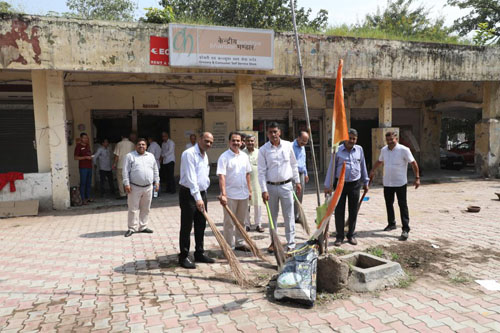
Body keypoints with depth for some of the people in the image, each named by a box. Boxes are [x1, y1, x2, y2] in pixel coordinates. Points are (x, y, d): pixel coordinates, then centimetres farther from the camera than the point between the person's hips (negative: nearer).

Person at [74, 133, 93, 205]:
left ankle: (88, 197, 19)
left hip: (89, 167, 7)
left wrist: (91, 156, 11)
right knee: (83, 183, -6)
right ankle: (83, 199, -4)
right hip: (83, 167, -7)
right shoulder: (78, 146, -7)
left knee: (89, 183, 10)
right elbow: (76, 158, -11)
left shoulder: (88, 145, 14)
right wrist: (85, 157, -18)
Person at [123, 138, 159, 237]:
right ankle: (132, 228, 10)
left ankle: (143, 227, 22)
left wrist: (156, 182, 10)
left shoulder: (151, 156, 12)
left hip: (148, 187, 4)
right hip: (135, 188, -4)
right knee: (133, 208, 1)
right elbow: (126, 171, -5)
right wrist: (126, 184, -12)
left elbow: (155, 170, 16)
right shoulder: (130, 156, -1)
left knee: (145, 208, 10)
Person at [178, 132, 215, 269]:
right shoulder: (189, 153, -15)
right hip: (189, 194, -8)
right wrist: (197, 198, -30)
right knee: (186, 227, 0)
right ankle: (183, 257, 10)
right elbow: (191, 178, -24)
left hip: (202, 193, 8)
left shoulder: (205, 155, 14)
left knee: (201, 226, 13)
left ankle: (199, 253, 24)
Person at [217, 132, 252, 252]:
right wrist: (223, 194, -25)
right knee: (229, 222, 3)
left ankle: (239, 243, 29)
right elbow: (221, 176, -18)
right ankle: (229, 246, 13)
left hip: (243, 194, 6)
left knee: (241, 221, 16)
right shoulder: (224, 157, -10)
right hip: (230, 195, -6)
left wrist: (249, 189, 14)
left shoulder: (244, 156, 9)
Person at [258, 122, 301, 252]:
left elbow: (294, 165, 9)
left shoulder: (288, 145, 0)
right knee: (272, 216, 12)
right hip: (271, 187, 0)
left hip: (286, 185, 0)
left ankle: (291, 243, 12)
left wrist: (297, 181, 9)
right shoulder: (263, 150, -5)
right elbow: (261, 172, -6)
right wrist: (264, 190, -12)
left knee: (289, 216, 3)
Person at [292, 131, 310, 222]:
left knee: (300, 196, 10)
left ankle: (297, 216, 19)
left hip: (301, 174, 8)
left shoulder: (302, 147, 16)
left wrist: (305, 173, 24)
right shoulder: (291, 146, -12)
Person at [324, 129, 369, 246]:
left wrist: (365, 181, 18)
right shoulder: (338, 150, -4)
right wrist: (328, 185, -5)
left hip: (355, 184, 3)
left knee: (353, 211, 9)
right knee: (339, 211, 0)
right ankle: (339, 236, 13)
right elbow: (331, 168, -3)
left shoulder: (359, 149, 6)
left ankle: (351, 235, 23)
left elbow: (363, 166, 15)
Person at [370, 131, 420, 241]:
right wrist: (372, 170, 14)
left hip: (400, 183, -6)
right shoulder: (384, 150, 6)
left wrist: (417, 178, -10)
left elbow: (413, 163, -8)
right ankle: (391, 224, 32)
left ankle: (405, 229, 1)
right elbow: (379, 161, 23)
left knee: (402, 205, -3)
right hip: (387, 182, 6)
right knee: (389, 204, 15)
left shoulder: (404, 150, -12)